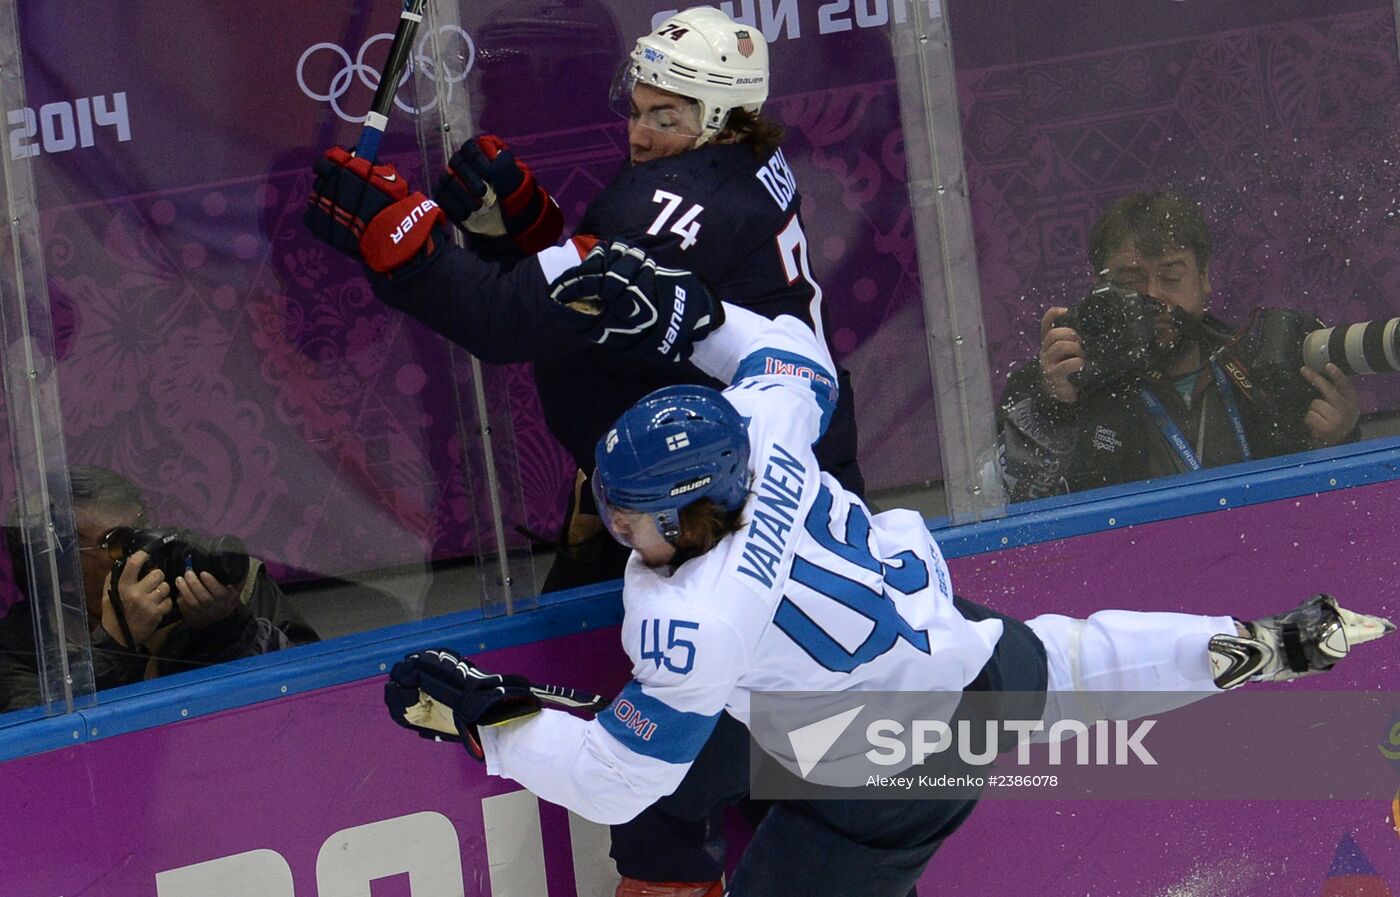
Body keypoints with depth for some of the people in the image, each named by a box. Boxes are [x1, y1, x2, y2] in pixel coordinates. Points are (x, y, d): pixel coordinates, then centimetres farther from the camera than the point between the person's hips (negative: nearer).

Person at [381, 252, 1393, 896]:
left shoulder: (695, 624, -33)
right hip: (938, 616, 8)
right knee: (1077, 659, 33)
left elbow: (619, 779, -24)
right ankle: (1268, 646, 49)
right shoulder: (755, 428, -16)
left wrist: (484, 714, -21)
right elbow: (798, 355, 7)